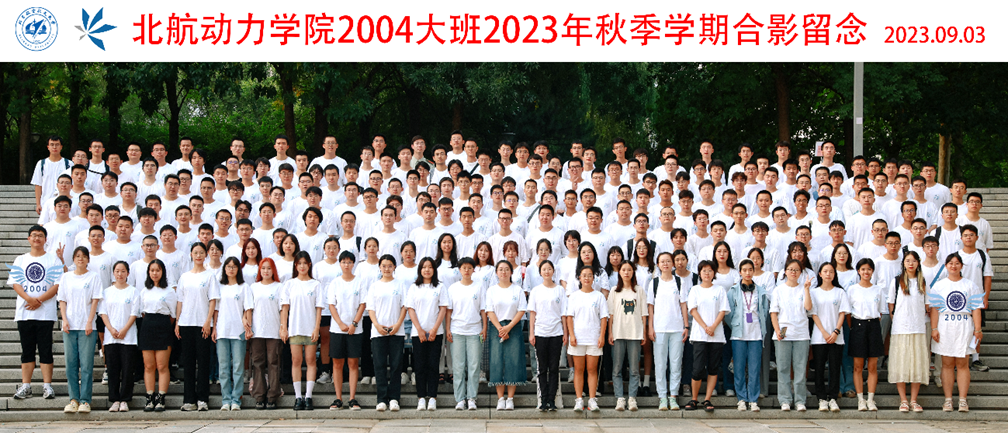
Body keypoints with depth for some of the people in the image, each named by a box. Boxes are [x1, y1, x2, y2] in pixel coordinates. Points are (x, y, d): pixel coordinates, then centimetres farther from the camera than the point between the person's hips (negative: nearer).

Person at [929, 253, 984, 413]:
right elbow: (934, 309, 5)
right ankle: (948, 400, 3)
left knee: (962, 364, -1)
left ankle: (963, 400, 1)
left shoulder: (970, 285, 7)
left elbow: (976, 309, 4)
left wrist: (977, 329, -3)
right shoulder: (939, 286, 8)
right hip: (945, 327, 1)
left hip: (964, 327, -1)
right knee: (947, 364, 0)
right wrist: (934, 328, -4)